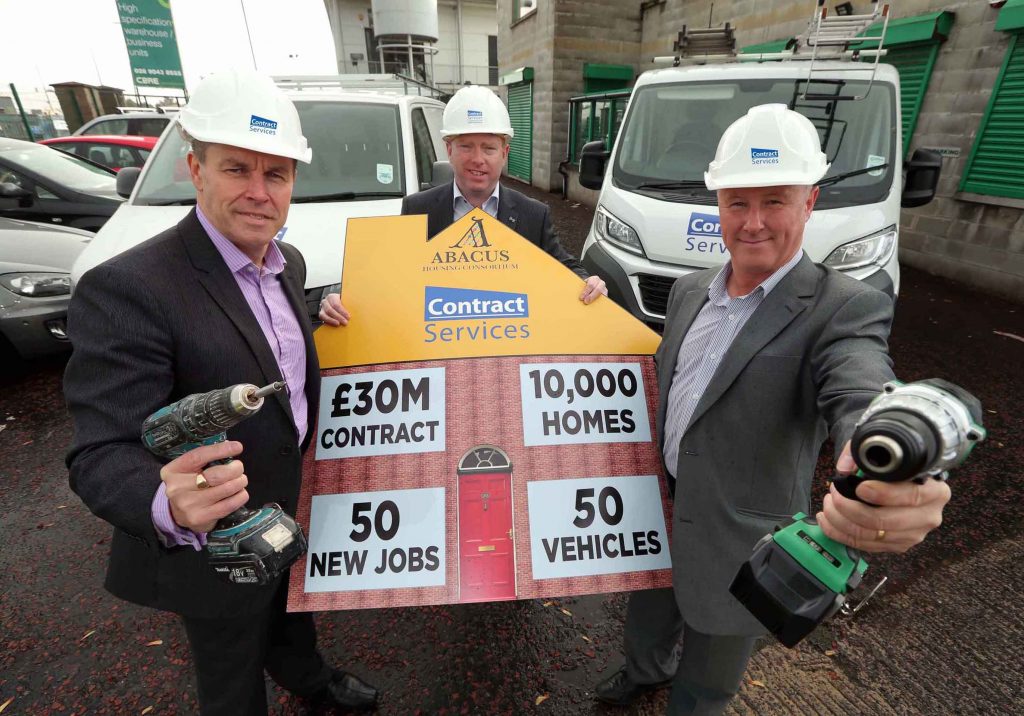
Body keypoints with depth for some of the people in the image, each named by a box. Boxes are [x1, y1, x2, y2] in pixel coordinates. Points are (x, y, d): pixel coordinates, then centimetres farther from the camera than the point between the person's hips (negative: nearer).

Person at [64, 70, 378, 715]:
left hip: (297, 511, 8)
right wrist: (169, 505, -49)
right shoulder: (127, 288, -28)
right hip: (215, 547, -7)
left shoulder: (289, 263, -3)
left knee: (293, 608, 35)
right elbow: (103, 454, -31)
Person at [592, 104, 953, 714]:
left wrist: (892, 479, -58)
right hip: (656, 517, 5)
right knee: (647, 625, 32)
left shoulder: (845, 310, -18)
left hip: (736, 548, -5)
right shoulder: (690, 290, 0)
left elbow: (863, 402, -37)